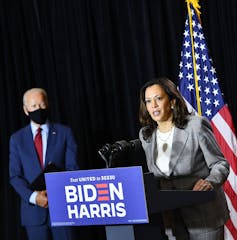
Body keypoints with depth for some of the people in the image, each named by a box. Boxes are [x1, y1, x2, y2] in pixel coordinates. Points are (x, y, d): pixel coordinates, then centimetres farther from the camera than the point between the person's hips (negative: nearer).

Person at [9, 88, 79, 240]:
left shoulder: (64, 132, 6)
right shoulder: (17, 138, 10)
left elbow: (72, 168, 1)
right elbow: (15, 176, 5)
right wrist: (33, 196, -12)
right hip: (33, 210, 1)